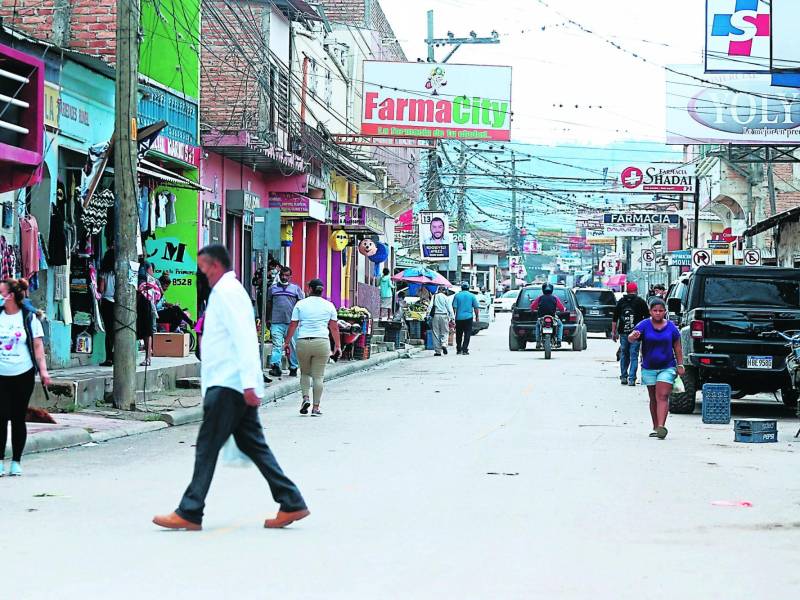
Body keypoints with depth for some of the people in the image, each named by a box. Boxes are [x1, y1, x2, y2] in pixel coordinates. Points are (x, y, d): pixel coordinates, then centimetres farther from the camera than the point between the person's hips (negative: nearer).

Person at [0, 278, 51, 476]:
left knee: (18, 418, 4)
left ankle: (16, 462, 12)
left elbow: (38, 345, 1)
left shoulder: (29, 317, 0)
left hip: (23, 375, -1)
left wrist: (43, 370, -6)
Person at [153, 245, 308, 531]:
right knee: (253, 445, 9)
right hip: (238, 387, 10)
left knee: (207, 447, -7)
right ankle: (292, 503, 7)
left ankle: (189, 513, -4)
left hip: (228, 386, -10)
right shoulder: (230, 290, 22)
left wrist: (249, 383, -27)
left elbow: (243, 338, -20)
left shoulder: (226, 292, -10)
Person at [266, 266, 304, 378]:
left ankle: (293, 368, 14)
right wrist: (268, 319, 11)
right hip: (276, 322, 0)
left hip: (292, 322, 0)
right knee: (277, 345, -11)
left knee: (293, 346, 5)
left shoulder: (296, 288, 10)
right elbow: (269, 304, 16)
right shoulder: (272, 288, 13)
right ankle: (275, 366, -21)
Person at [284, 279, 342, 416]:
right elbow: (334, 328, 7)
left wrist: (287, 342, 11)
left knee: (304, 372, 19)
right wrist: (338, 346, 13)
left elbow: (293, 326, 2)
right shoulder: (329, 306, 5)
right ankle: (316, 407, 2)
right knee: (318, 376, 3)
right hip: (322, 343, 0)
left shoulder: (300, 304, 2)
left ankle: (305, 397, 0)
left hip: (303, 343, 0)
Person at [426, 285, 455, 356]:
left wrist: (428, 316, -1)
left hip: (435, 315, 1)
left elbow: (430, 306, 0)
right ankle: (444, 344, -18)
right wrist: (452, 318, 0)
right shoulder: (446, 298, 4)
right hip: (444, 315, -1)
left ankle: (437, 351, 3)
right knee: (445, 332, 9)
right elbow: (450, 308, -1)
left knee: (436, 333, 4)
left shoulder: (434, 296, 8)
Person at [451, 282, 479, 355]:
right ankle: (464, 350, -8)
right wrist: (477, 316, 12)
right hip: (468, 317, -1)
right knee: (467, 334, 0)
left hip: (459, 317, 1)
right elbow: (476, 307, 1)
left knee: (459, 335, 11)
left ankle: (458, 350, 16)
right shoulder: (472, 296, 1)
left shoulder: (457, 295, 2)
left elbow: (454, 307, -1)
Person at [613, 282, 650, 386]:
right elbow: (647, 318, 0)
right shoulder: (641, 302, -1)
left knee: (624, 355, 15)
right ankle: (632, 379, -8)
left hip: (623, 333, 3)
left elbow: (615, 319, 10)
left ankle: (623, 377, 15)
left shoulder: (620, 302, 8)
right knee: (634, 356, -1)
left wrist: (614, 332, 15)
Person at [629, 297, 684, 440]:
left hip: (667, 368, -1)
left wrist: (680, 365, 2)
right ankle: (655, 427, 17)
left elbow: (677, 348, 8)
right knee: (653, 398, 10)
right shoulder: (644, 325, -3)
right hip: (649, 368, 1)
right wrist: (633, 337, -40)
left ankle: (661, 427, -21)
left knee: (662, 396, -13)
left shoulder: (671, 327, 1)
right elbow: (632, 338, -16)